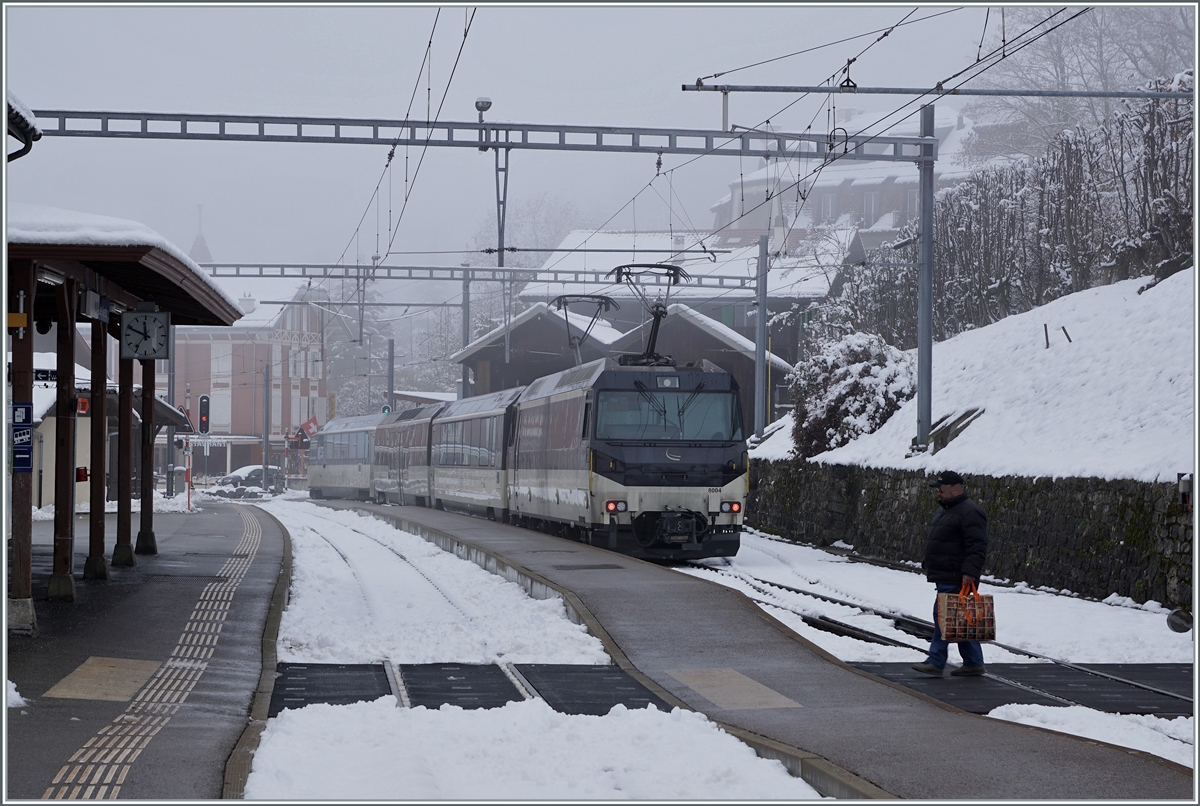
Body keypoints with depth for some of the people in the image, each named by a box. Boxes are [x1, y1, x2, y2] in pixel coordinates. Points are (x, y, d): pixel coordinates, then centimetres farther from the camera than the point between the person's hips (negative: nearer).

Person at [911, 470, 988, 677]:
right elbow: (935, 542, 29)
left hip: (955, 578, -10)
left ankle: (936, 662, -9)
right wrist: (928, 566, 27)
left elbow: (977, 547, -20)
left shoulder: (969, 512, -13)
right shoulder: (945, 509, 19)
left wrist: (970, 571, -26)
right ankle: (973, 662, 15)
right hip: (944, 575, 10)